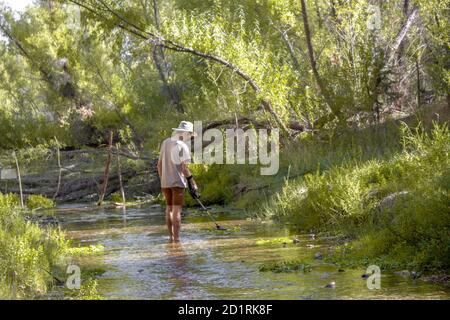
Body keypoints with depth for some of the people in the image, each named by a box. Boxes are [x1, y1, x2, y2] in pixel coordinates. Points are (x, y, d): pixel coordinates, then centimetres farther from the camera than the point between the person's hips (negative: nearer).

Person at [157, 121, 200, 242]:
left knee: (169, 208, 16)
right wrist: (193, 185, -11)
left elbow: (159, 164, 13)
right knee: (177, 210, -6)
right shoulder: (182, 146, -12)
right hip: (177, 182, -7)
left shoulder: (165, 143, 10)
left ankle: (171, 236, 22)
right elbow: (184, 168, -16)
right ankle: (176, 239, -8)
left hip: (165, 182, 7)